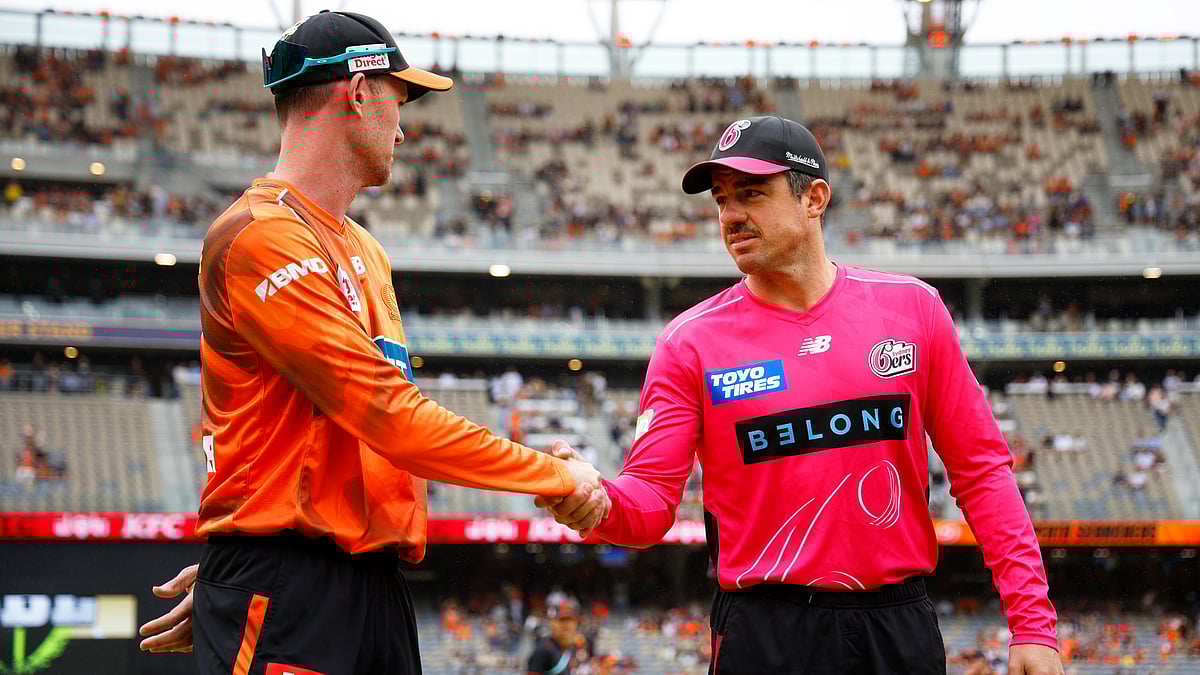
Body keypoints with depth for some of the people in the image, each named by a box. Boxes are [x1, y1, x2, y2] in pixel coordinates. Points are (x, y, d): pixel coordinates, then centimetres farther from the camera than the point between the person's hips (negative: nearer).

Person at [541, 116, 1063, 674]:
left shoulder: (911, 308, 4)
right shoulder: (691, 341, 0)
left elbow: (980, 468, 4)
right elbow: (650, 502, -4)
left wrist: (1031, 621, -3)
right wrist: (597, 502, -28)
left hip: (900, 628, 1)